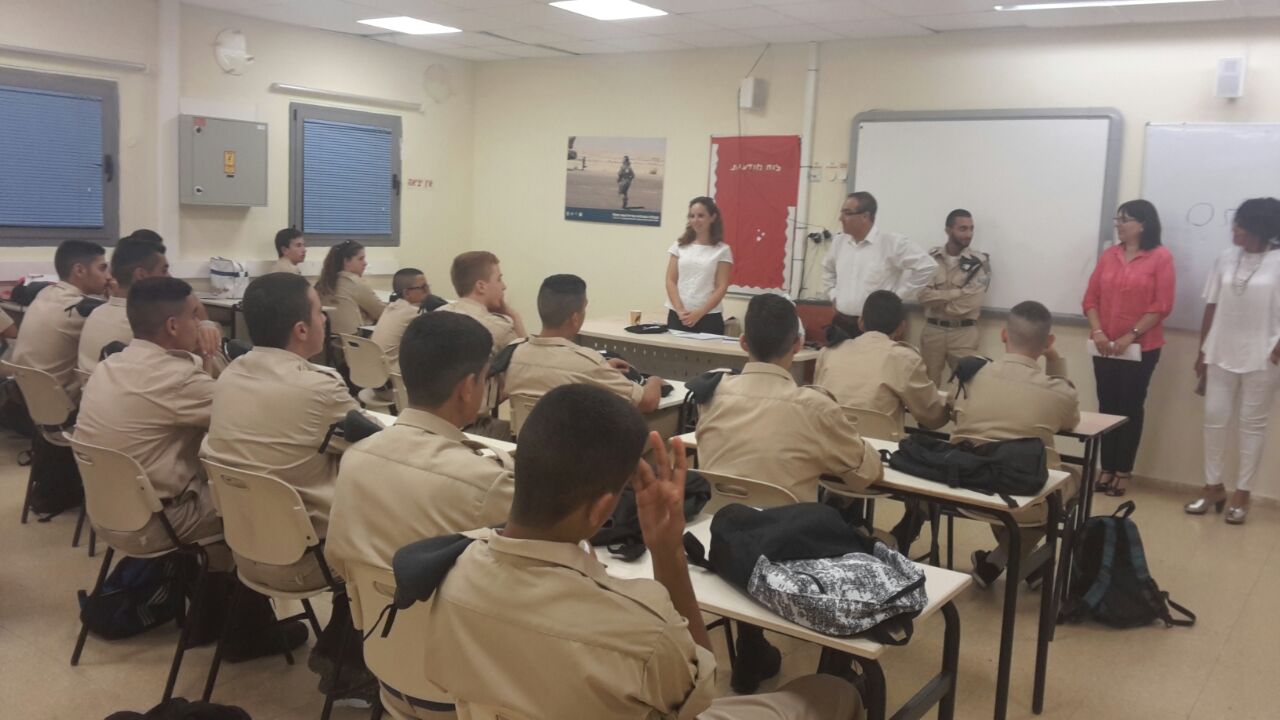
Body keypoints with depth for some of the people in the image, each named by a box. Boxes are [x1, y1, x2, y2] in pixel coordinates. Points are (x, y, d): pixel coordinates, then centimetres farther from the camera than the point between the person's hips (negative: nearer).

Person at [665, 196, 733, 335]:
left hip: (709, 317, -2)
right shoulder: (679, 246, 8)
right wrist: (680, 311, -10)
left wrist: (699, 313, -13)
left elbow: (721, 287, -3)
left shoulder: (722, 250, 2)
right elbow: (670, 281, 4)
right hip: (677, 316, 2)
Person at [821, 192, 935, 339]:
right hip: (841, 323, 6)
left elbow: (926, 266, -11)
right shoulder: (839, 242, 8)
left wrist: (897, 297, -9)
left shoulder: (892, 242, -11)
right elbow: (828, 269, 29)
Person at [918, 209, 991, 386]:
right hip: (932, 331, 2)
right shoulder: (930, 258, 3)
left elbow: (971, 301, -12)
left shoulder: (980, 261, -3)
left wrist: (938, 301, -5)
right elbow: (922, 295, -7)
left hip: (964, 333, -2)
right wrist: (957, 293, -13)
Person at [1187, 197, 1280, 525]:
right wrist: (1202, 351, 8)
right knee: (1214, 418, 6)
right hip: (1221, 354, 4)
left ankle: (1242, 493, 14)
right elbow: (1212, 307, 7)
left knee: (1251, 424, 5)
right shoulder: (1226, 258, 3)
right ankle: (1213, 487, 19)